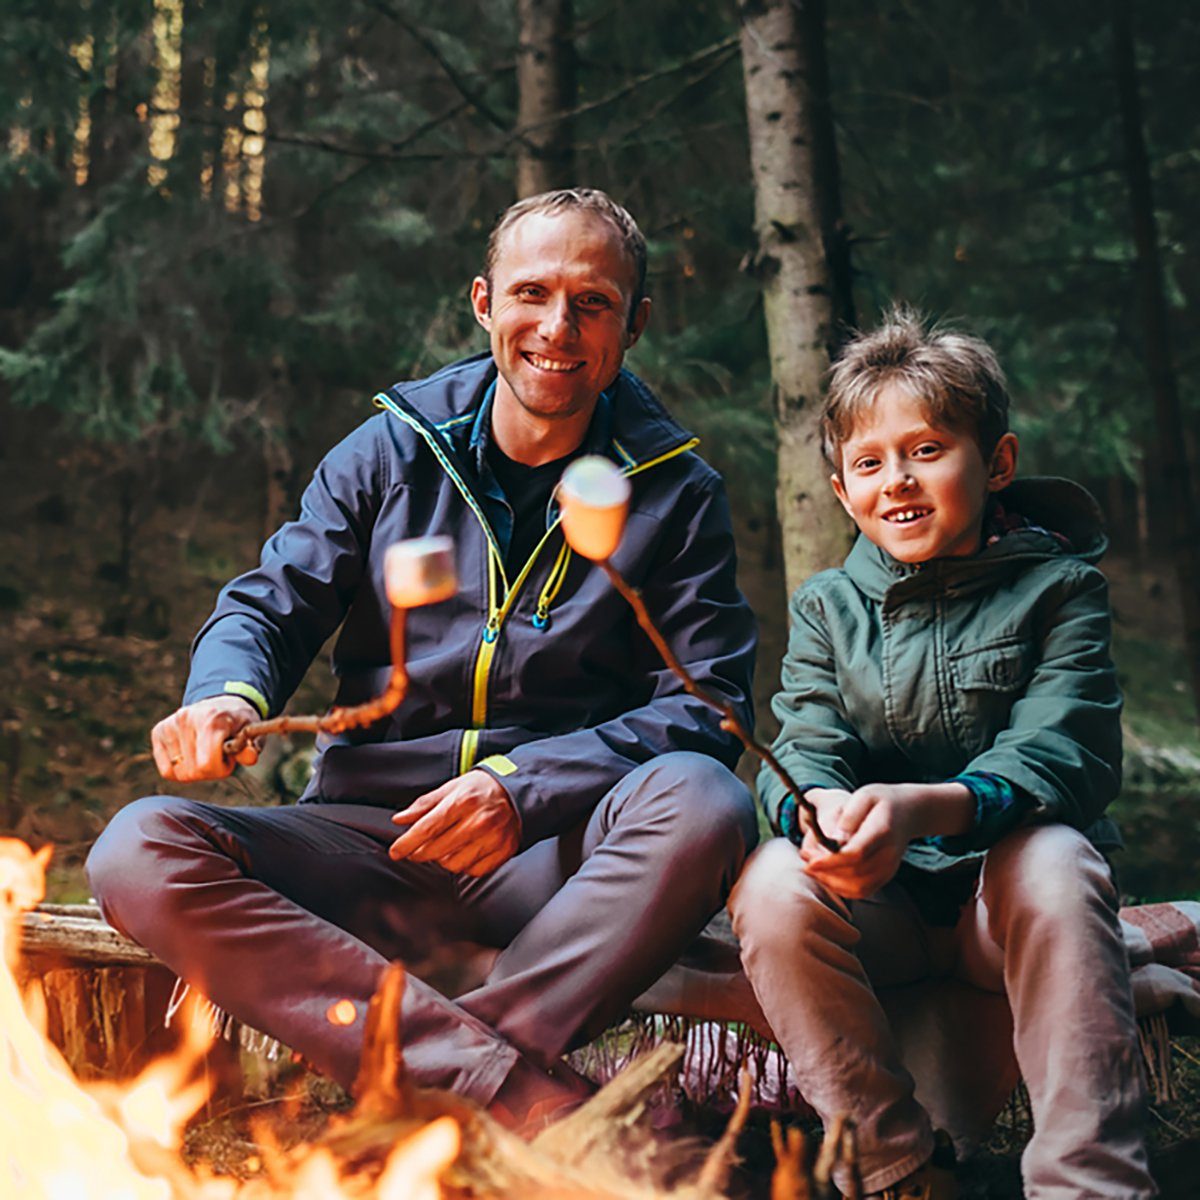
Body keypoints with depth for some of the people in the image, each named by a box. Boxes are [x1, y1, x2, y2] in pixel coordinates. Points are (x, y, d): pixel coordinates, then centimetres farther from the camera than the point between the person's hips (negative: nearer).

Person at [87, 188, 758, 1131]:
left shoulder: (677, 493, 5)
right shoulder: (390, 453, 10)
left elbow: (706, 704, -3)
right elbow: (269, 604, 10)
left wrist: (526, 787, -19)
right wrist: (229, 695, -16)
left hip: (555, 859, -2)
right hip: (372, 840, 2)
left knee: (702, 806, -34)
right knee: (141, 850, -25)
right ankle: (528, 1096, -35)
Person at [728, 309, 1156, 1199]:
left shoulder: (1056, 587, -1)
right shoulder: (828, 608, 8)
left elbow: (1060, 757, -15)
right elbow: (804, 753, -5)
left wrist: (923, 807, -36)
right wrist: (821, 813, -33)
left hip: (1011, 898, -2)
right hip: (882, 906, 2)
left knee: (1053, 858, -34)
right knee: (773, 884, -27)